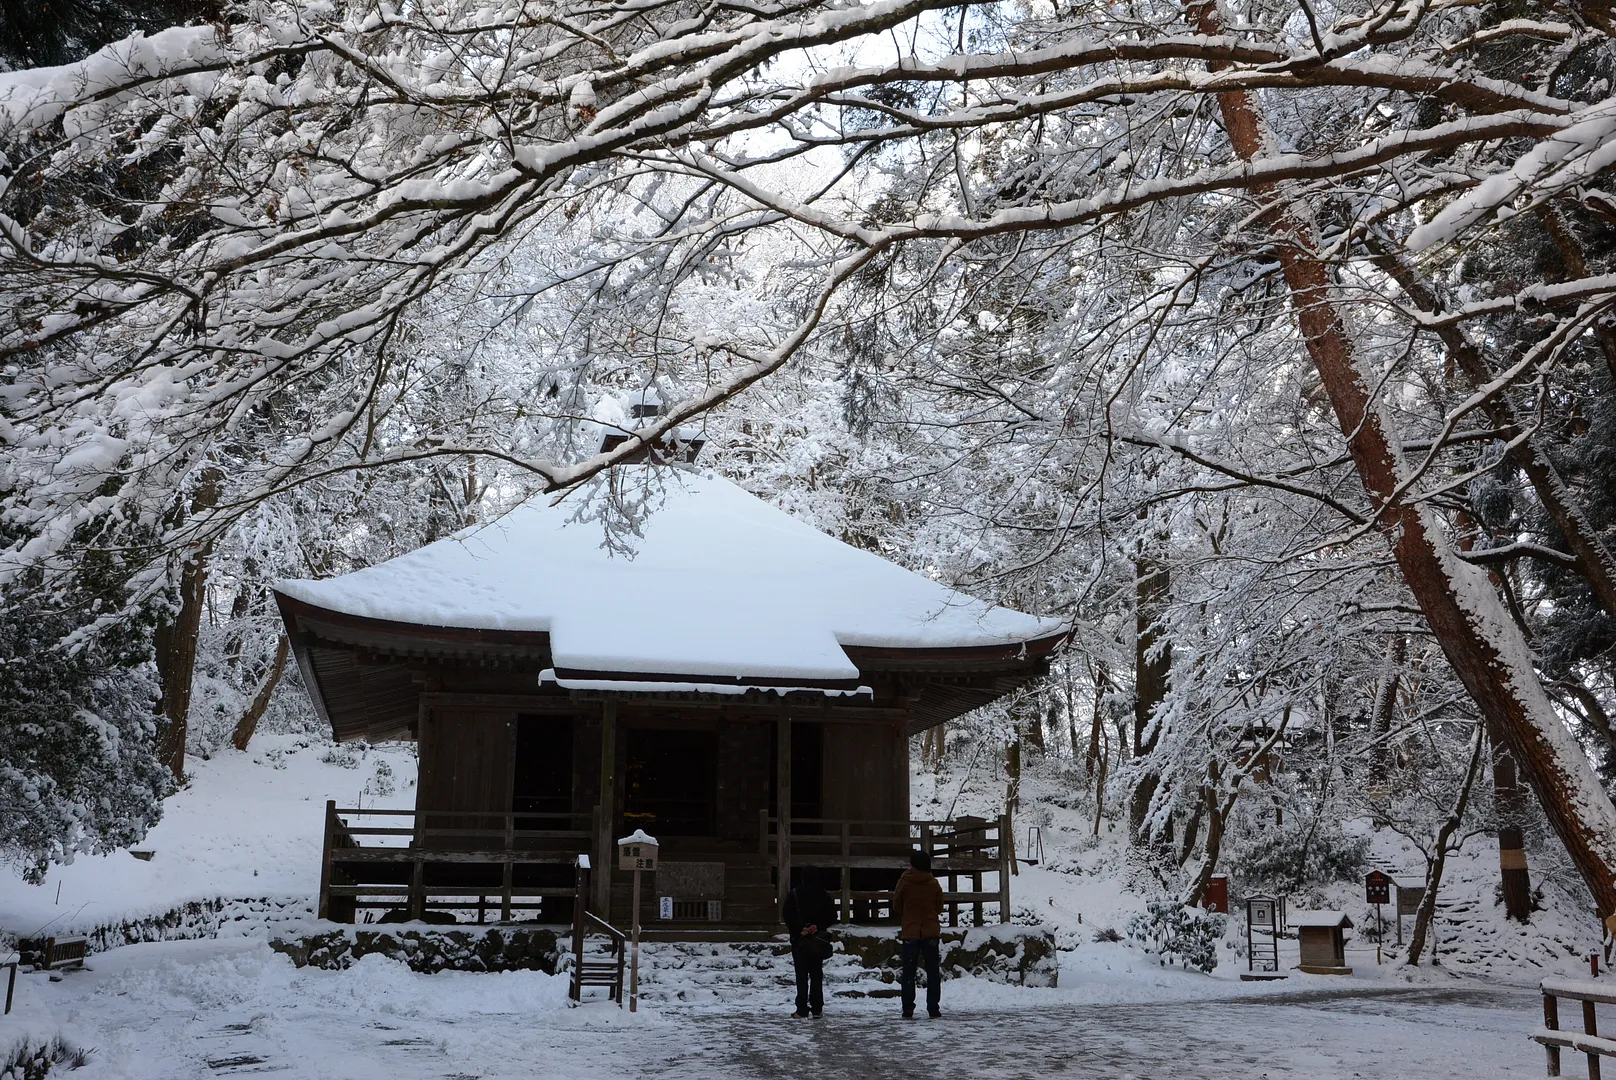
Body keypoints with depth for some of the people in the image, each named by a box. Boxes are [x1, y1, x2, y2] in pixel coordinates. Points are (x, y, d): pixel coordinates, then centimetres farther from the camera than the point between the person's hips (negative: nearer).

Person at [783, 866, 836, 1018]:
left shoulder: (793, 894, -5)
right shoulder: (824, 895, 1)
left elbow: (787, 915, -11)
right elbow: (832, 916, -2)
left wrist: (799, 929, -11)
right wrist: (818, 927, -9)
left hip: (799, 940, -2)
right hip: (818, 941, 2)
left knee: (801, 975, 1)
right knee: (817, 975, 8)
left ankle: (802, 1009, -2)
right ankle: (816, 1009, 7)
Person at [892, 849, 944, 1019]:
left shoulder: (904, 883, -5)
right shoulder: (934, 884, -2)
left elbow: (896, 907, 5)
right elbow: (939, 908, 7)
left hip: (910, 933, -1)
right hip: (931, 933, 1)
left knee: (908, 973, 6)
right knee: (933, 973, 7)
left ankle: (908, 1011, 2)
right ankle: (933, 1010, 4)